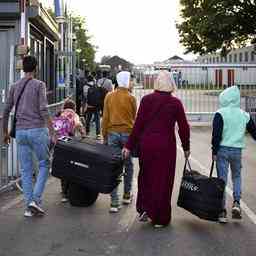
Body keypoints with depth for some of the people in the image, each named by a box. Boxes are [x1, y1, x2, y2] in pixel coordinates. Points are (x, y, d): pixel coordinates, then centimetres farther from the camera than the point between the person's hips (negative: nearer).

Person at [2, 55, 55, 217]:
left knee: (26, 170, 9)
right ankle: (36, 199, -3)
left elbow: (6, 111, 13)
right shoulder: (39, 85, -4)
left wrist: (6, 133, 23)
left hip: (20, 132, 5)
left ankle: (29, 206, 9)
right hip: (37, 130, -4)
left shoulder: (14, 87, 11)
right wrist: (52, 132, -13)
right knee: (44, 164, 9)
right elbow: (43, 110, -14)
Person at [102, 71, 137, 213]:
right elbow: (134, 118, 3)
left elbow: (105, 117, 3)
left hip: (113, 133, 2)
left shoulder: (109, 96, 1)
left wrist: (104, 135, 11)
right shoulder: (131, 98, -5)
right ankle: (127, 195, 27)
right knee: (128, 165, 17)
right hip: (128, 133, -2)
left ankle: (114, 202, -3)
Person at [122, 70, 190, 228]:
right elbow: (183, 127, 0)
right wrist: (186, 147, 13)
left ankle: (144, 209, 16)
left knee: (146, 177, 20)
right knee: (162, 180, 8)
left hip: (146, 144, 1)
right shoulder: (175, 103, -4)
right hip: (166, 146, -1)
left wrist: (129, 146, 1)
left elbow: (138, 124, -4)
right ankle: (160, 219, 14)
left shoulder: (147, 99, -2)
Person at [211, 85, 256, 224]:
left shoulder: (220, 114, -8)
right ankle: (236, 203, 4)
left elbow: (216, 135, -13)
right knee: (237, 176, 22)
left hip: (222, 150, -3)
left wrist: (214, 152, -7)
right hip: (237, 151, 3)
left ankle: (222, 212, 3)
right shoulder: (244, 115, 5)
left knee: (222, 179, 3)